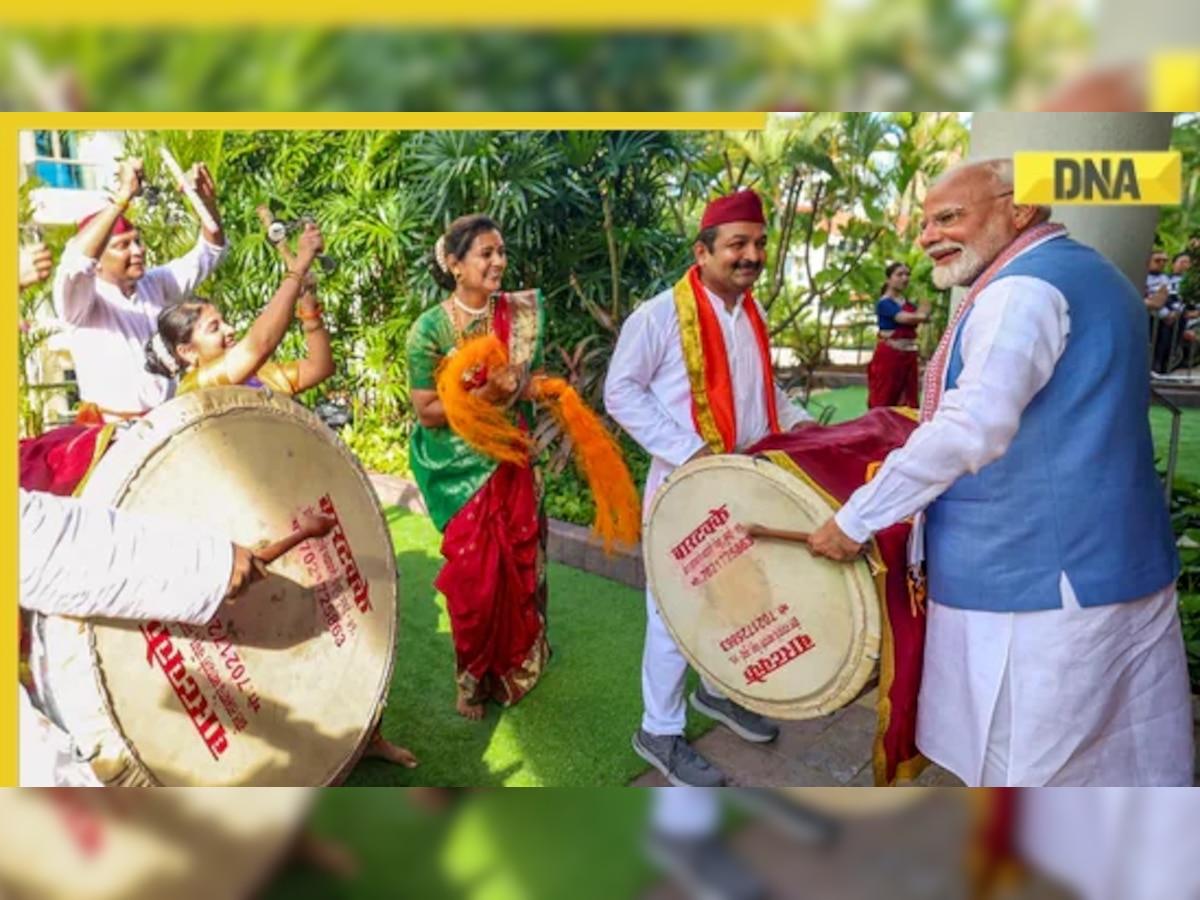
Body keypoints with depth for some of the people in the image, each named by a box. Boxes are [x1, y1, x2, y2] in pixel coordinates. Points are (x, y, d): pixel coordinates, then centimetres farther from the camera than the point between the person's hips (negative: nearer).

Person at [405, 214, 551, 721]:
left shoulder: (522, 314, -1)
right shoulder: (430, 329, -13)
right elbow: (427, 412, -13)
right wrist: (485, 394, -24)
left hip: (513, 461, 4)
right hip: (461, 469, -4)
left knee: (521, 563, 12)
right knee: (476, 573, 4)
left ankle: (516, 666, 36)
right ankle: (476, 680, 27)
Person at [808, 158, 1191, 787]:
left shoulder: (1023, 287, -15)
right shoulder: (1094, 277, 17)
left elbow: (973, 427, -26)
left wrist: (856, 519, -19)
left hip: (1032, 584, -10)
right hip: (1119, 571, 10)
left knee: (1026, 768, 4)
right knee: (1128, 764, 17)